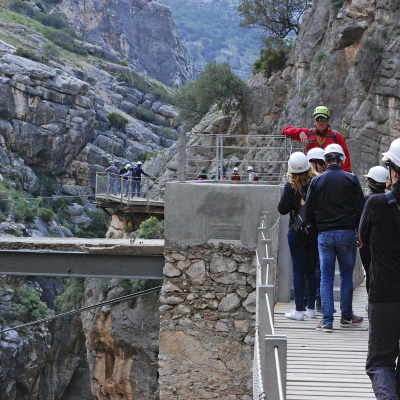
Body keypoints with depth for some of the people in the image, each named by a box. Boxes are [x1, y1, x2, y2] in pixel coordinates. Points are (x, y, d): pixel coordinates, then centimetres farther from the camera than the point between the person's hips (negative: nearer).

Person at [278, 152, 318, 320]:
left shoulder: (290, 186, -11)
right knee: (311, 270, 11)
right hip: (315, 232, 3)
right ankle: (311, 308, 14)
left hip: (296, 232, -2)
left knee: (298, 270, 2)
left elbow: (282, 209, -9)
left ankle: (299, 310, 2)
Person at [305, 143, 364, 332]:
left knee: (326, 277, 3)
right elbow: (361, 208, -3)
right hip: (347, 233, -1)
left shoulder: (316, 181, 2)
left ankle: (327, 320, -1)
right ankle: (347, 317, 17)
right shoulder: (351, 179, -2)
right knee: (346, 275, 10)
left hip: (324, 234, 1)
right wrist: (355, 226, 11)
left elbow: (308, 212, 1)